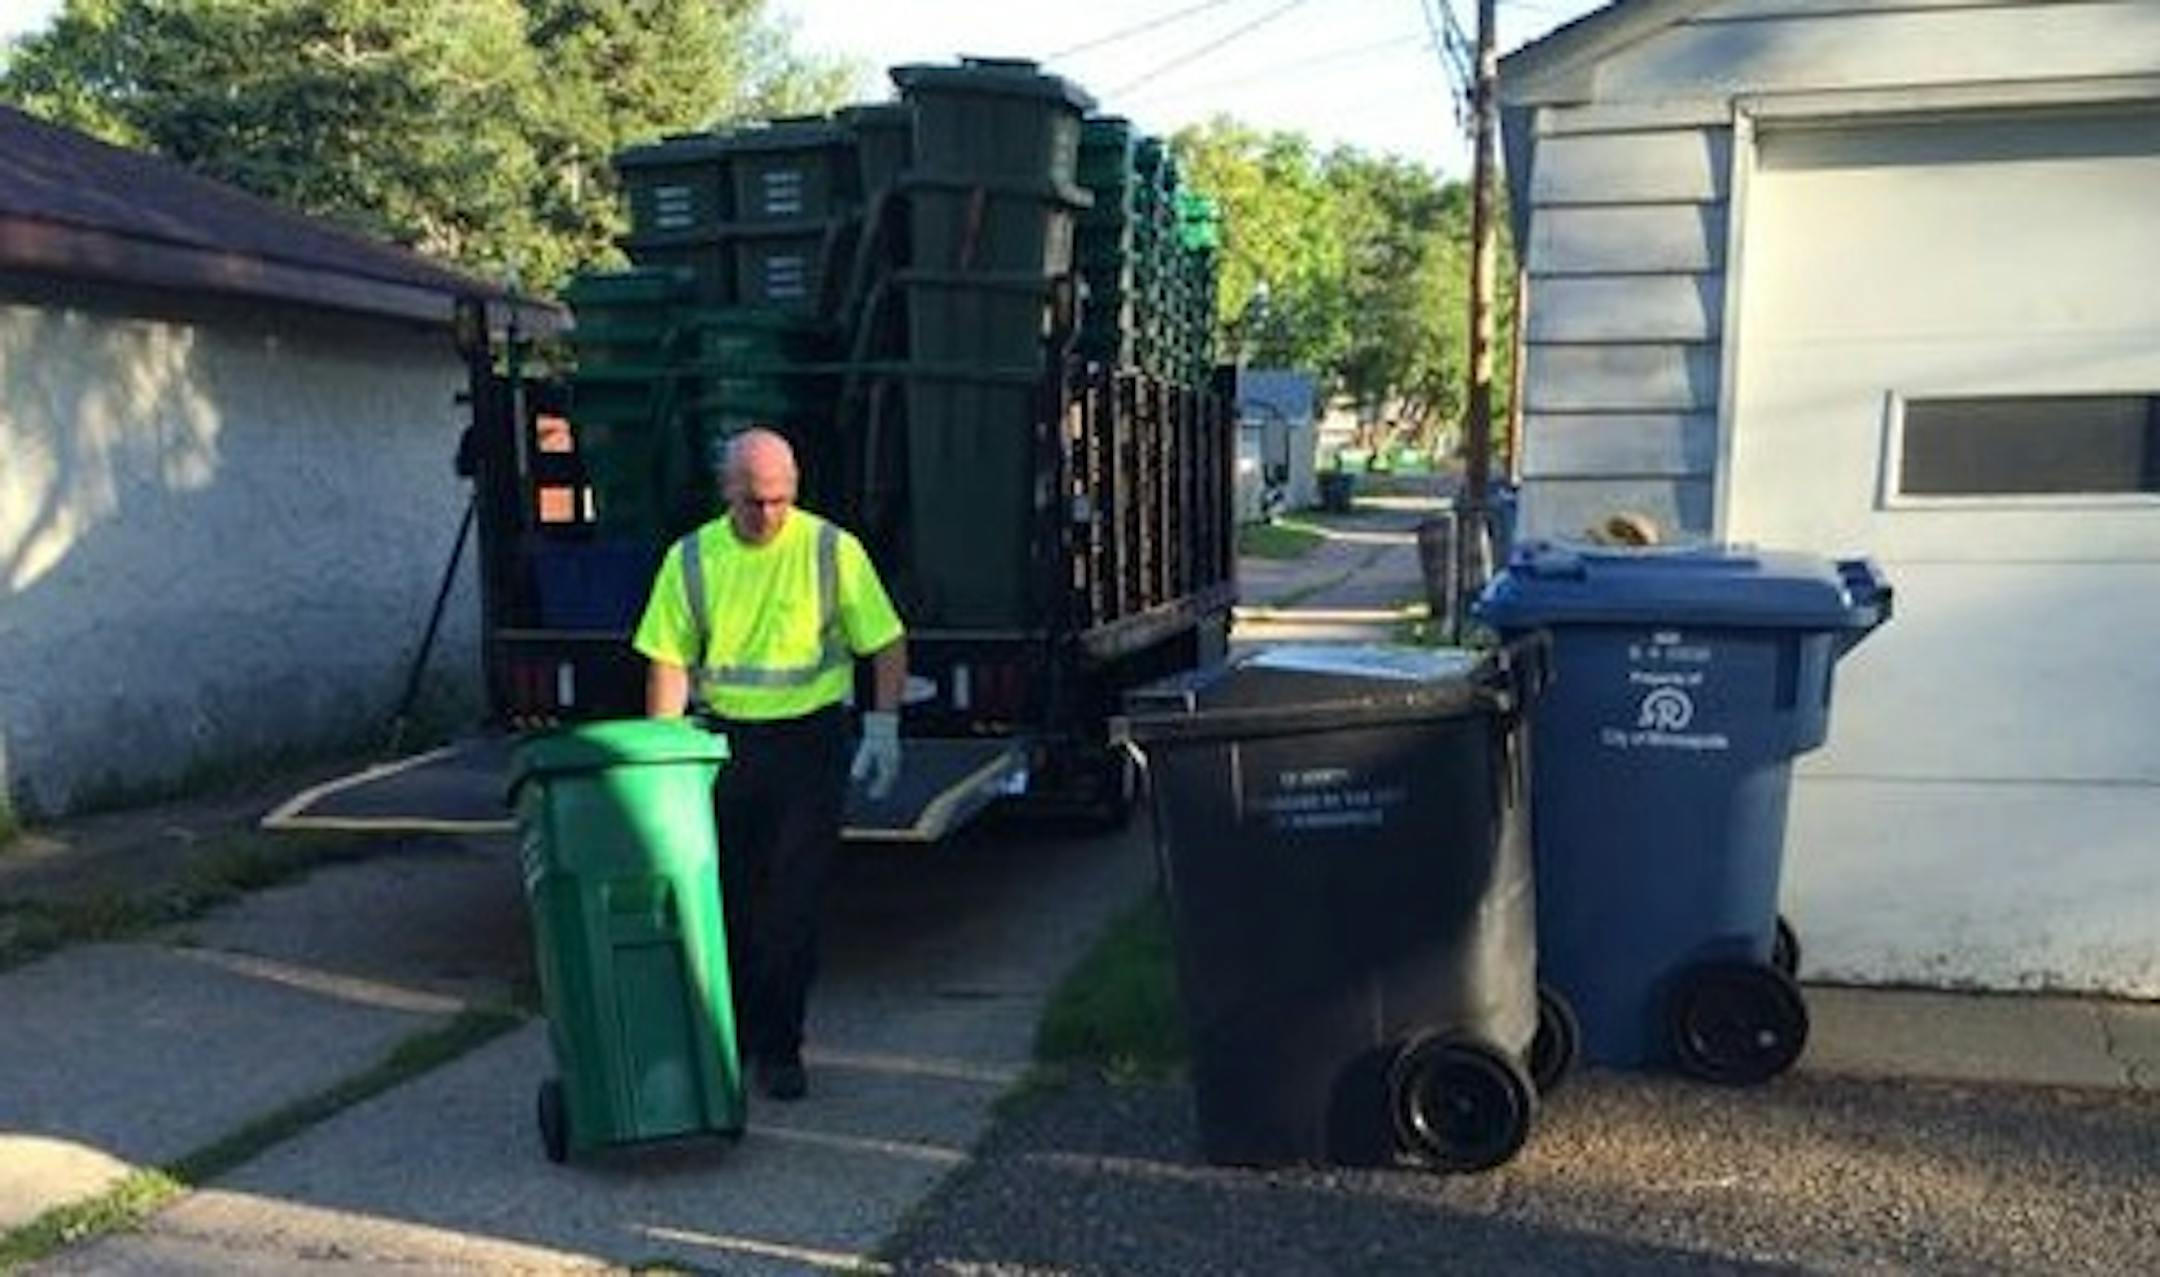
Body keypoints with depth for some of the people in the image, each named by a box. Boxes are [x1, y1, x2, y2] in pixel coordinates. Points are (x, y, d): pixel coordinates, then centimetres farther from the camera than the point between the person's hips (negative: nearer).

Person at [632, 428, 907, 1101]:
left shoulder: (833, 550, -5)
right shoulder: (691, 559, 1)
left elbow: (886, 644, 1)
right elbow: (670, 661, 2)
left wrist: (883, 728, -7)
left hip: (810, 740, -2)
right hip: (721, 738, 2)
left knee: (792, 905, -1)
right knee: (722, 899, 9)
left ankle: (777, 1047, 11)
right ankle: (724, 1037, 27)